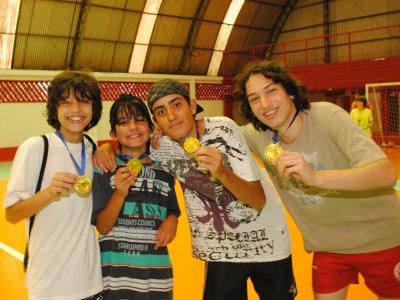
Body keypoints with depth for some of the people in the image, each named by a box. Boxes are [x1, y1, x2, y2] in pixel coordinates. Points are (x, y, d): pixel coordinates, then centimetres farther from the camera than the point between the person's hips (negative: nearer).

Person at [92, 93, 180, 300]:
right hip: (116, 273, -3)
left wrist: (171, 220, -6)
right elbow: (102, 227, -8)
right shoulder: (105, 167, -7)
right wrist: (120, 193, -22)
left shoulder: (164, 168, 3)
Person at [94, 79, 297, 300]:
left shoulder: (222, 129, -22)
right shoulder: (162, 147, -13)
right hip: (222, 251, 2)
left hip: (266, 242, -1)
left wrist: (221, 173, -41)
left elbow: (259, 200, -23)